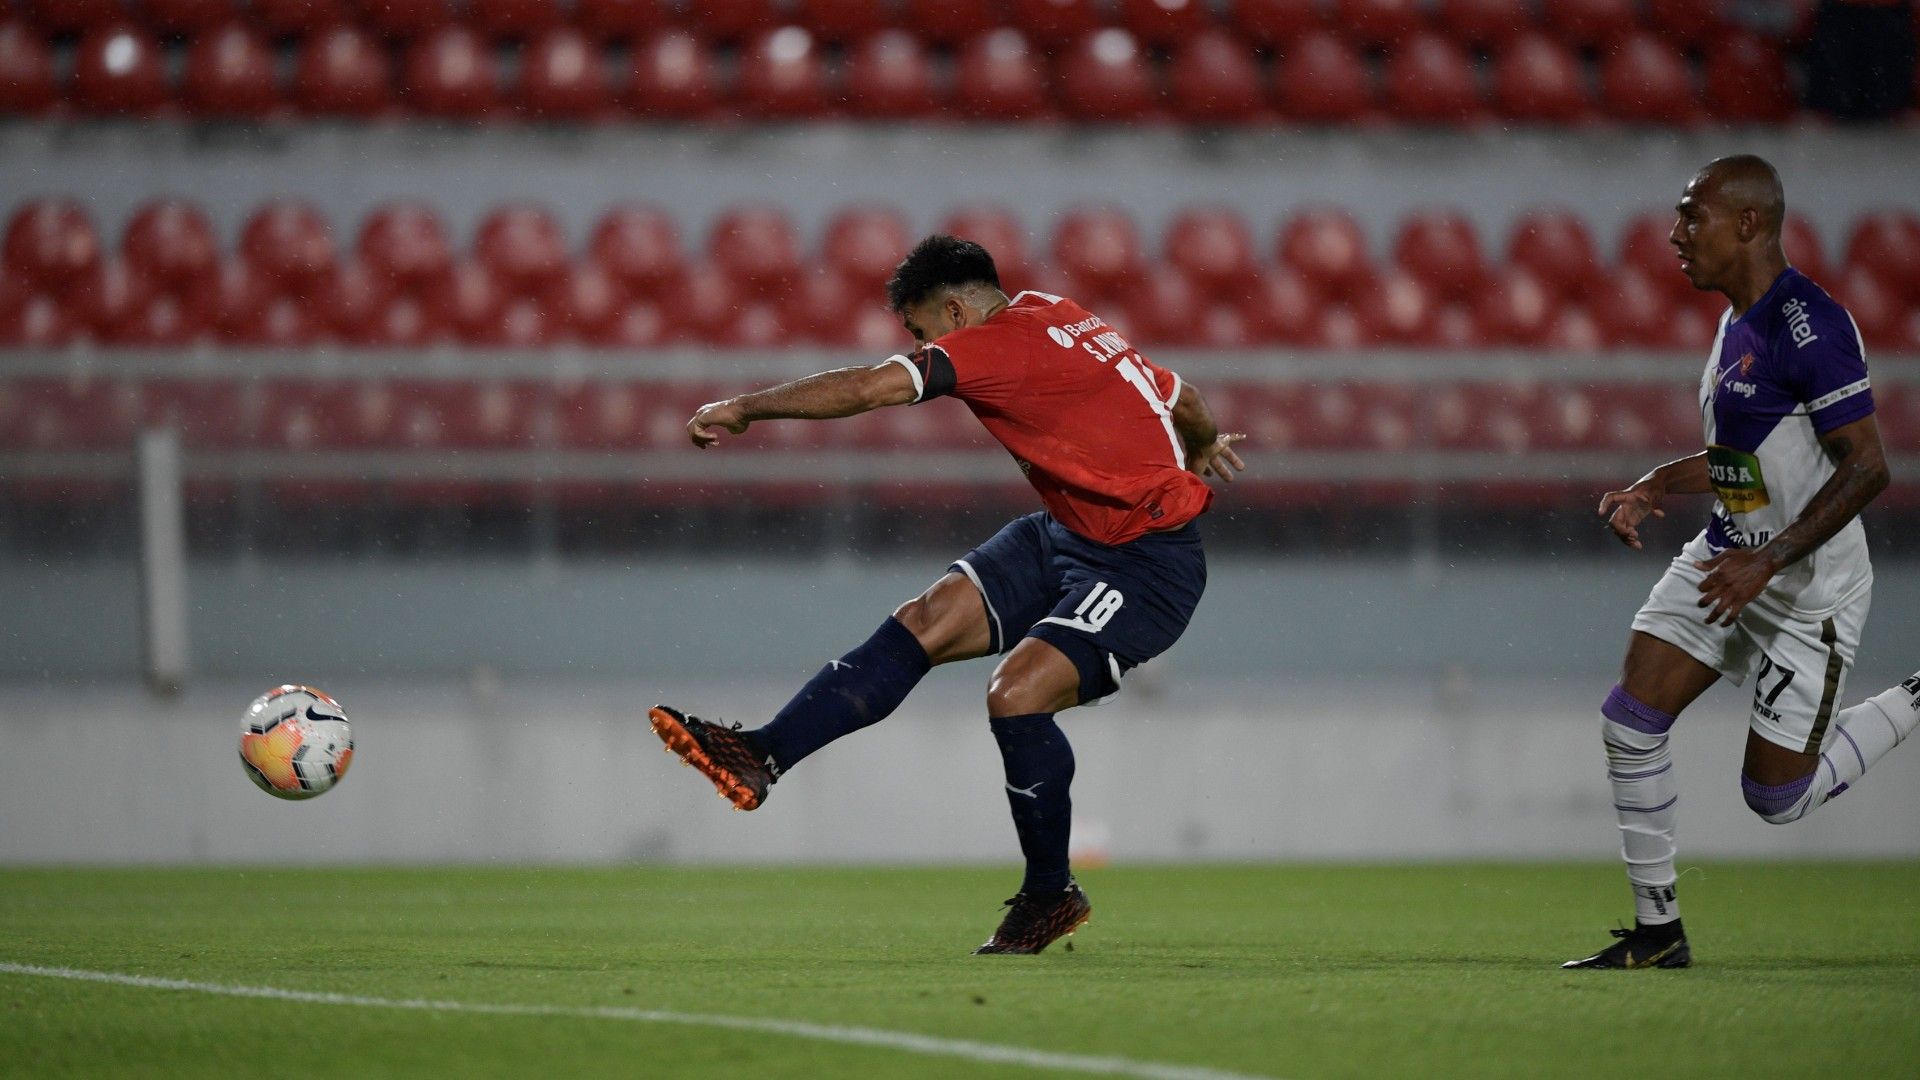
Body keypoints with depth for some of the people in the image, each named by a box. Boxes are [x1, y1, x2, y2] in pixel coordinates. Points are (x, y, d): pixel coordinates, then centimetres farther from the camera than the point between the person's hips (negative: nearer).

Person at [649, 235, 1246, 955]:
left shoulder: (998, 341, -18)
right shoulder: (1057, 318, 9)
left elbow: (866, 388, -24)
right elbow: (1185, 404, 22)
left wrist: (745, 408, -12)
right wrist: (1202, 450, 45)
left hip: (1146, 566, -10)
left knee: (1017, 692, -22)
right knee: (928, 621, -4)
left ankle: (1051, 895, -2)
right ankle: (760, 758, -12)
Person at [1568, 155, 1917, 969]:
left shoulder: (1809, 327, -21)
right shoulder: (1737, 322, 9)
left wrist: (1769, 561, -27)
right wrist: (1656, 487, 9)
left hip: (1808, 589, -9)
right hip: (1727, 556, 9)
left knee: (1777, 795, -3)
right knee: (1630, 720, -4)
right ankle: (1657, 931, 6)